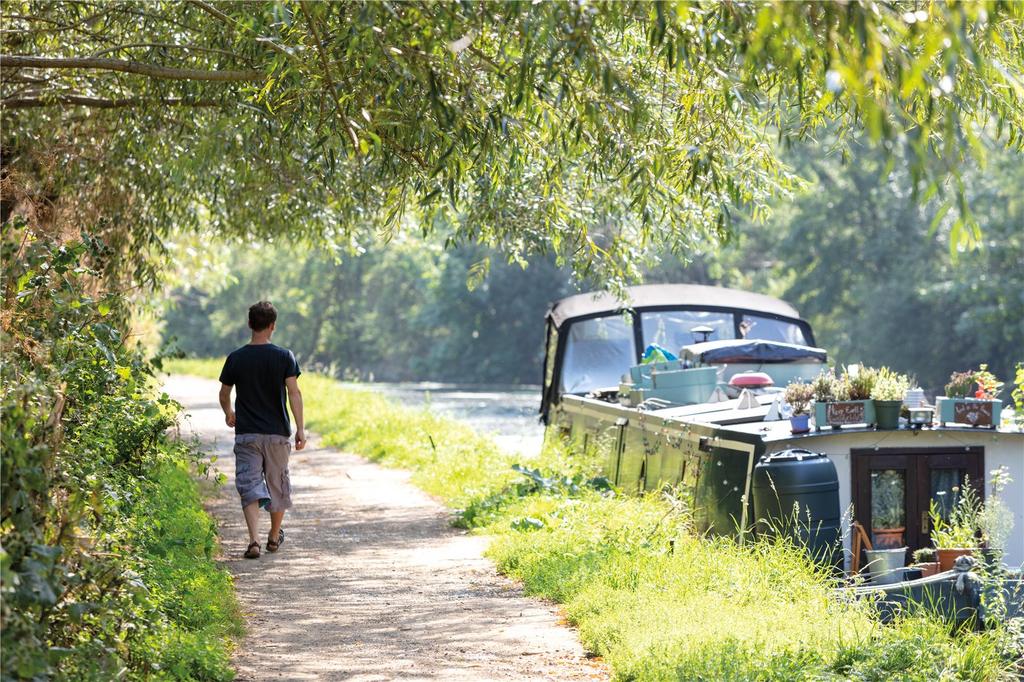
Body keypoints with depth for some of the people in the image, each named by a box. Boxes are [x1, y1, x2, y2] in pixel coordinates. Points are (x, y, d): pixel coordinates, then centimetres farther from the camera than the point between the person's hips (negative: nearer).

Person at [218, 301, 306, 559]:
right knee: (278, 484, 16)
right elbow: (293, 393, -12)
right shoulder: (284, 356, -5)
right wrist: (300, 428, -11)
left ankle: (254, 540, -21)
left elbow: (224, 394, 11)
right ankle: (274, 537, 32)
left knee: (249, 485, -3)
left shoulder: (235, 358, -1)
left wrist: (228, 413, 31)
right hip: (277, 432, 0)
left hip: (246, 433, 0)